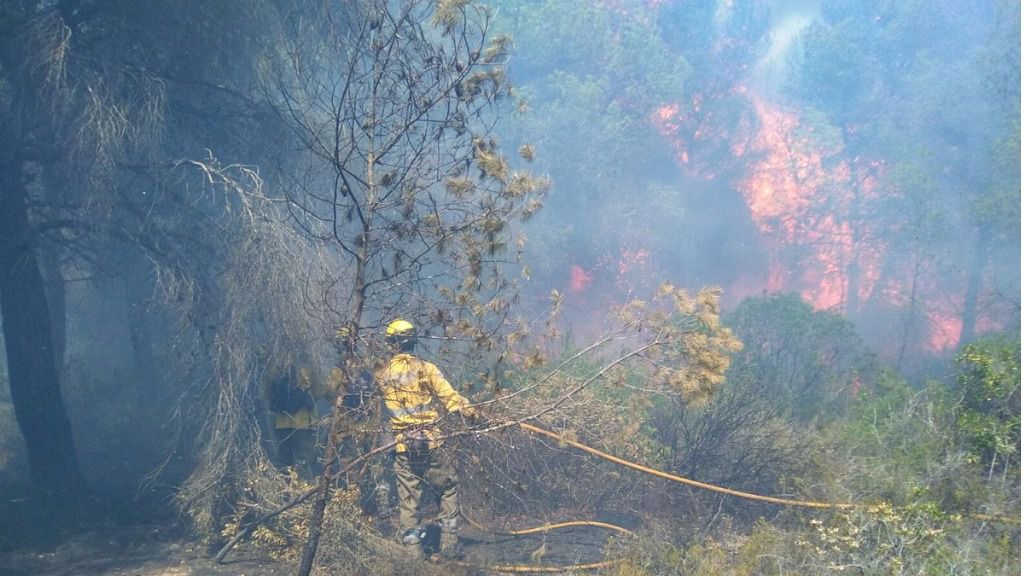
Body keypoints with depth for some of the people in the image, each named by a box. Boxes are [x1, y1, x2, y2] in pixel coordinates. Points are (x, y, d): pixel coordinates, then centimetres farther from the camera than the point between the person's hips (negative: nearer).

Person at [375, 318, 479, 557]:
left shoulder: (383, 375, 3)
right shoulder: (425, 368, -6)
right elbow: (450, 396, -12)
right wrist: (470, 413, -10)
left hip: (403, 446, 3)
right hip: (431, 443, -3)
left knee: (408, 499, 11)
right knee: (448, 490, 8)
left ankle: (410, 543, 11)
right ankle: (449, 544, 4)